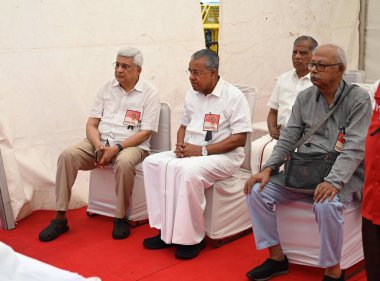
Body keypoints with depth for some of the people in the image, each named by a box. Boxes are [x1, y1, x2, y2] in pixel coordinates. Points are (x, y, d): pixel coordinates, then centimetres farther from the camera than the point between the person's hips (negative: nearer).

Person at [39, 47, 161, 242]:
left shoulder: (149, 93, -3)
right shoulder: (107, 88, 9)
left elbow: (145, 132, -9)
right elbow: (91, 124, 7)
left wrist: (116, 149, -20)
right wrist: (99, 147, -14)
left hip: (131, 145, -4)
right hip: (100, 142, 4)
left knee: (124, 162, -38)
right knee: (67, 155, -21)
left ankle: (121, 218, -19)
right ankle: (60, 218, -16)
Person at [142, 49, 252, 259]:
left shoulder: (233, 96, -9)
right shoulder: (191, 95, 12)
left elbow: (239, 139, -14)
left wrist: (203, 150, -20)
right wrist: (180, 145, -1)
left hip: (223, 155, -7)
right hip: (190, 152, 8)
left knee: (188, 170, -35)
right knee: (152, 162, -13)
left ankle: (191, 238, -20)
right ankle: (166, 229, -11)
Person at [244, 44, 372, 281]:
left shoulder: (359, 99, -7)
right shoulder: (304, 97, 9)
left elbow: (355, 147, -17)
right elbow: (288, 138, 7)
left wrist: (333, 181, -31)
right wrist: (269, 168, -8)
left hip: (343, 175, -5)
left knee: (327, 205, -37)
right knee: (257, 191, -12)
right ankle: (277, 258, 2)